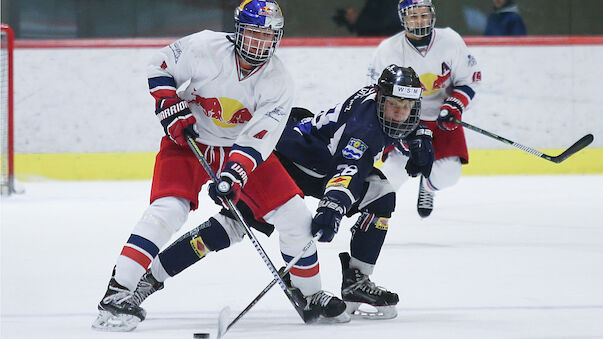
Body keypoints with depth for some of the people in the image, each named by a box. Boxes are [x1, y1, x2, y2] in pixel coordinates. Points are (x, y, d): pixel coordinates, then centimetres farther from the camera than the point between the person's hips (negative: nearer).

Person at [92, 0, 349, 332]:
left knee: (293, 214, -5)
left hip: (242, 147, 3)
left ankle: (310, 295, 14)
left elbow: (259, 137, -21)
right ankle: (119, 294, -26)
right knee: (169, 209, -26)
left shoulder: (278, 81, -15)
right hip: (190, 138, -3)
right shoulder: (206, 47, -21)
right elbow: (160, 66, -6)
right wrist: (172, 108, -18)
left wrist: (234, 175, -35)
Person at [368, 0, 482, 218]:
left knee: (449, 173, -9)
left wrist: (454, 107, -15)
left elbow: (469, 78, -1)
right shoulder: (389, 50, -14)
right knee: (397, 167, -22)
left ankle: (427, 186, 29)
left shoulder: (450, 41, -11)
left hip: (442, 118, 2)